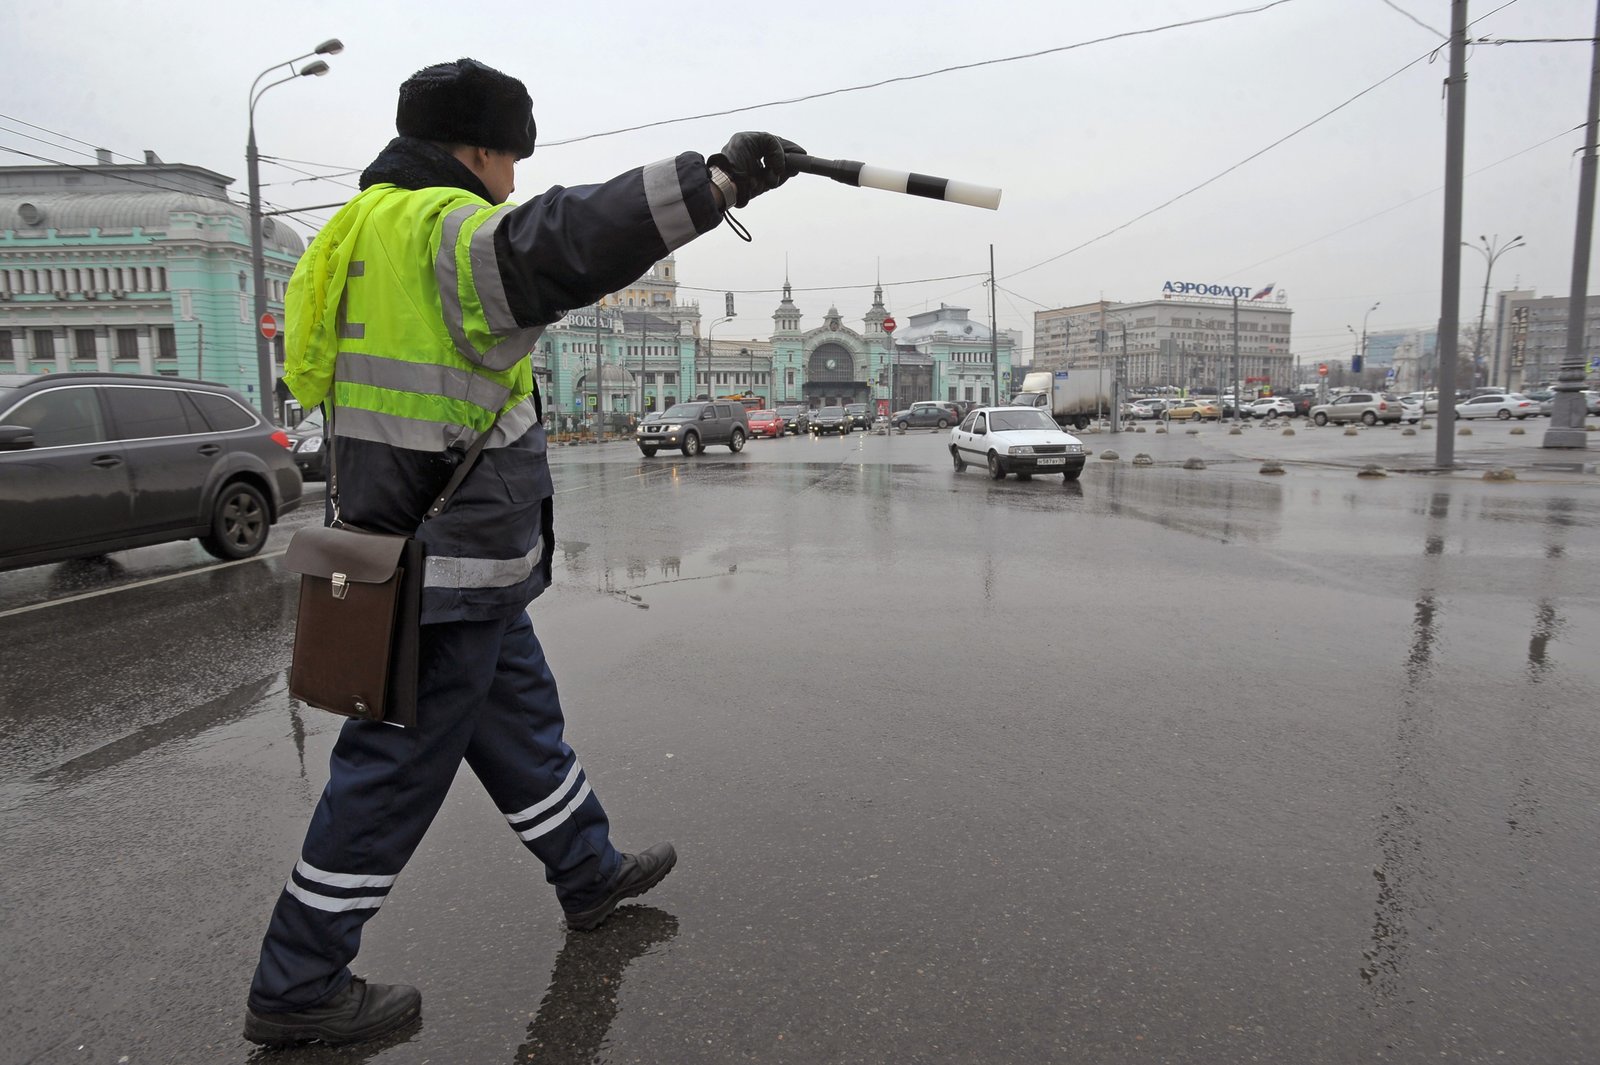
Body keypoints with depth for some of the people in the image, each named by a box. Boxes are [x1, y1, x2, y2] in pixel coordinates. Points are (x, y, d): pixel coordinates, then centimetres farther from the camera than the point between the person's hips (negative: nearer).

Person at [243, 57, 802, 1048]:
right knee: (395, 769, 3)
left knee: (522, 717, 21)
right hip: (449, 569, -10)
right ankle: (297, 987, 20)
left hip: (464, 569, 10)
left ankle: (591, 872, 40)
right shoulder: (444, 229, -18)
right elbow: (564, 241, -38)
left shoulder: (366, 229, 15)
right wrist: (714, 178, -38)